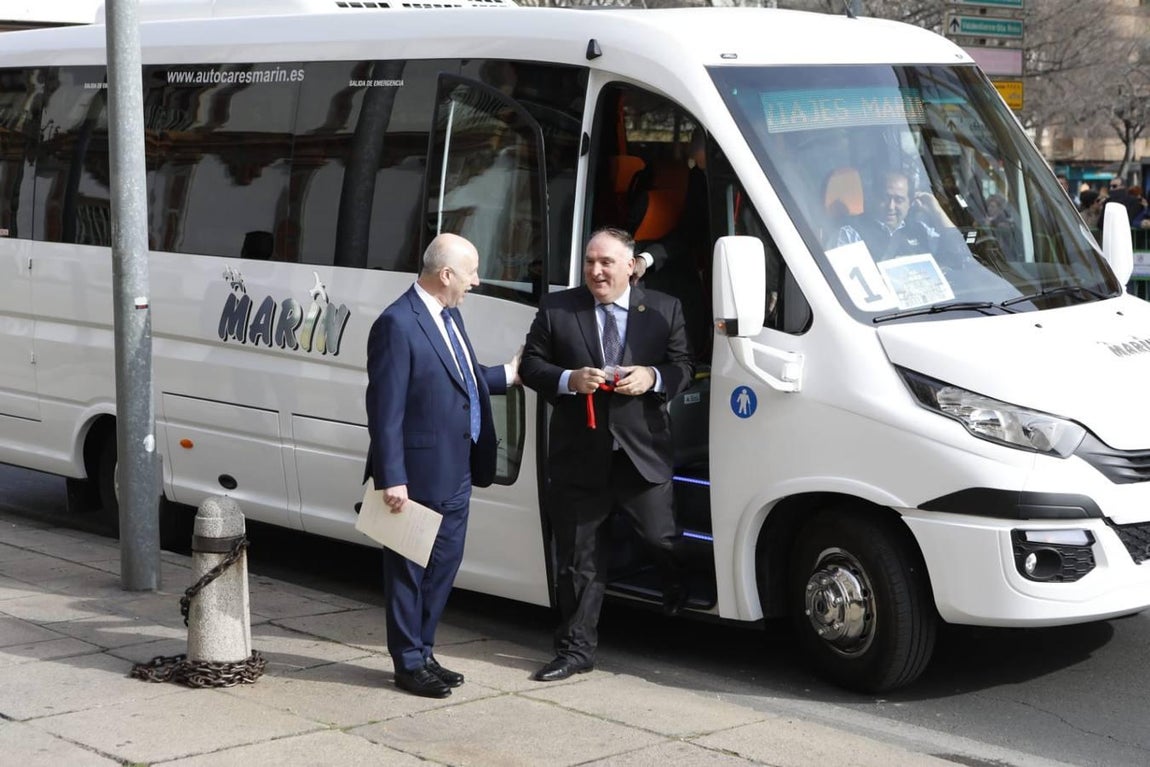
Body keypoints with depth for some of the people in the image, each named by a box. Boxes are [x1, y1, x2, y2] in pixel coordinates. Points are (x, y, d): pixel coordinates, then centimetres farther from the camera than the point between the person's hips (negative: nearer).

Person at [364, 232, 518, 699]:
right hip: (418, 475, -9)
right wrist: (392, 479, -21)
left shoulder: (449, 315, 11)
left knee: (444, 563, 18)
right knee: (410, 569, 5)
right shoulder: (398, 324, -17)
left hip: (455, 472, 9)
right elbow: (385, 409, -19)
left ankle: (422, 653, 31)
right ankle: (409, 664, 16)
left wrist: (509, 375, 25)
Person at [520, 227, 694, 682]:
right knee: (579, 557, 5)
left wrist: (653, 377, -14)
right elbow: (530, 365, 4)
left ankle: (681, 595, 41)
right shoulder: (555, 309, 3)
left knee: (661, 539, 6)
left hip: (643, 454, 0)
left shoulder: (664, 310, 5)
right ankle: (576, 649, 15)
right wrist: (569, 380, -14)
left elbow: (684, 366, 7)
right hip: (578, 456, 0)